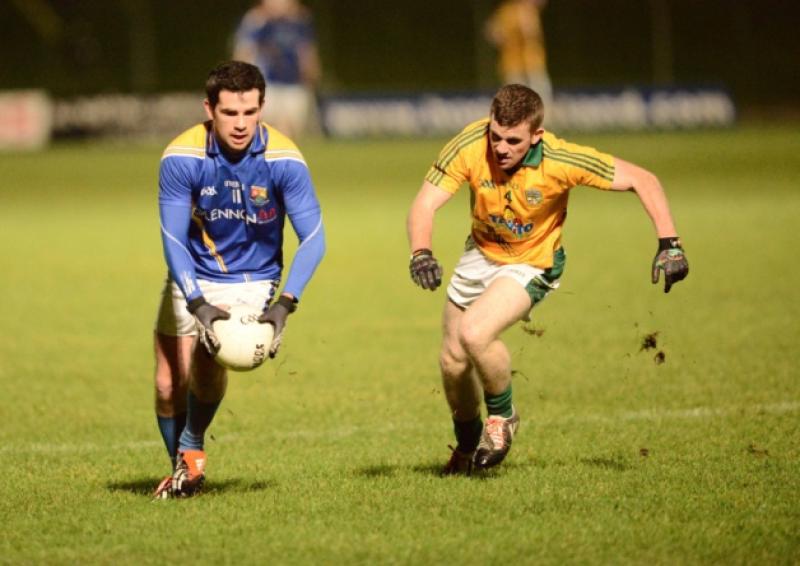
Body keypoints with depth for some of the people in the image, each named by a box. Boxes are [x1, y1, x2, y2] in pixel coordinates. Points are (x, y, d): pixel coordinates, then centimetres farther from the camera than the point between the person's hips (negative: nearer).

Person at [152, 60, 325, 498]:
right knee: (169, 386, 2)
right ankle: (180, 470, 29)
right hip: (192, 281, 2)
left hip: (252, 281, -2)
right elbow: (173, 241, -18)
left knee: (208, 360, -26)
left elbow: (313, 239, -18)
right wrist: (199, 306, -30)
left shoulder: (284, 160, -21)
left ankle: (192, 448, 1)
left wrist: (285, 304, -30)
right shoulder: (181, 158, -21)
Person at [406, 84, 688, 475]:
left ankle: (502, 415, 2)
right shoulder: (469, 147, -26)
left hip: (531, 263, -4)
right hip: (480, 253, 4)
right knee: (452, 360, 8)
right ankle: (468, 444, 37)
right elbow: (425, 204, -27)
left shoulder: (561, 161, -31)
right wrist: (421, 253, -47)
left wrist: (668, 244, -30)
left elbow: (641, 179, -22)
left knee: (474, 334, -27)